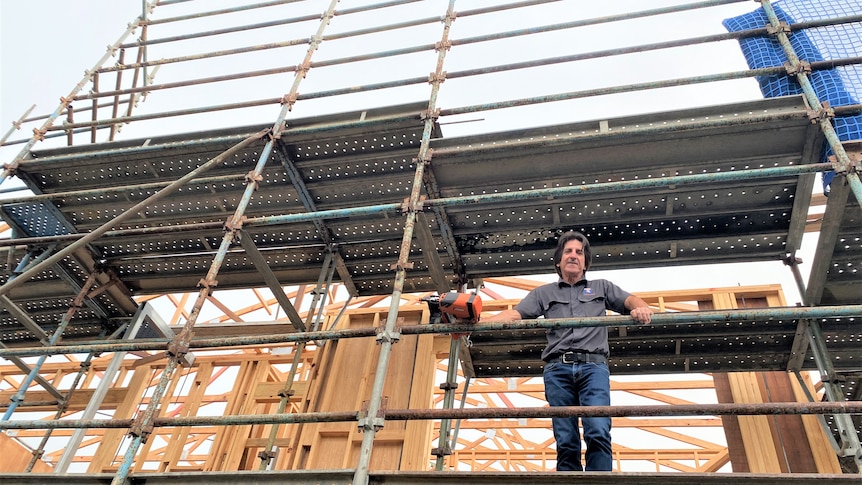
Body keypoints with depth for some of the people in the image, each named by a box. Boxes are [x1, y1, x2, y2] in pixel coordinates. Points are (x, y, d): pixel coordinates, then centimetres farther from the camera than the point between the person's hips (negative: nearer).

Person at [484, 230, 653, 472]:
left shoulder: (602, 287, 25)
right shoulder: (544, 293, 24)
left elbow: (630, 300, 10)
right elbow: (515, 314, 12)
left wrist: (641, 307, -17)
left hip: (593, 366, -1)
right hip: (558, 369, 1)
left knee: (598, 433, -19)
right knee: (565, 441, -4)